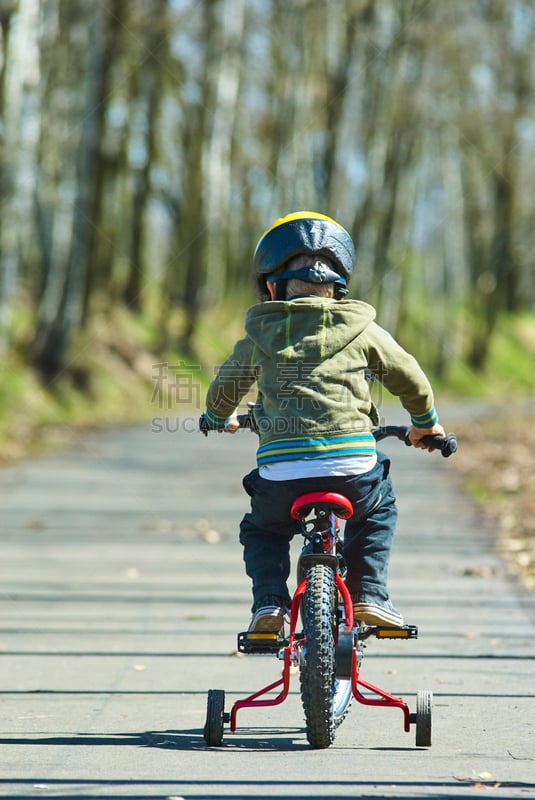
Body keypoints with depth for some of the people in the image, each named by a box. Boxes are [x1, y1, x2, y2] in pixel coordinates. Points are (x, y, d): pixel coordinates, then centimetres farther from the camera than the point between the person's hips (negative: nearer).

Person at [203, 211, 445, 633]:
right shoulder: (361, 330, 9)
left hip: (282, 473, 0)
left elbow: (225, 388, 29)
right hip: (354, 471, 0)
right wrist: (425, 424, 40)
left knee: (260, 530, 31)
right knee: (379, 511, 33)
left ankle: (269, 604, 10)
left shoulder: (261, 334, 12)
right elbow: (410, 379, 19)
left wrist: (220, 419, 53)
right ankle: (369, 592, 18)